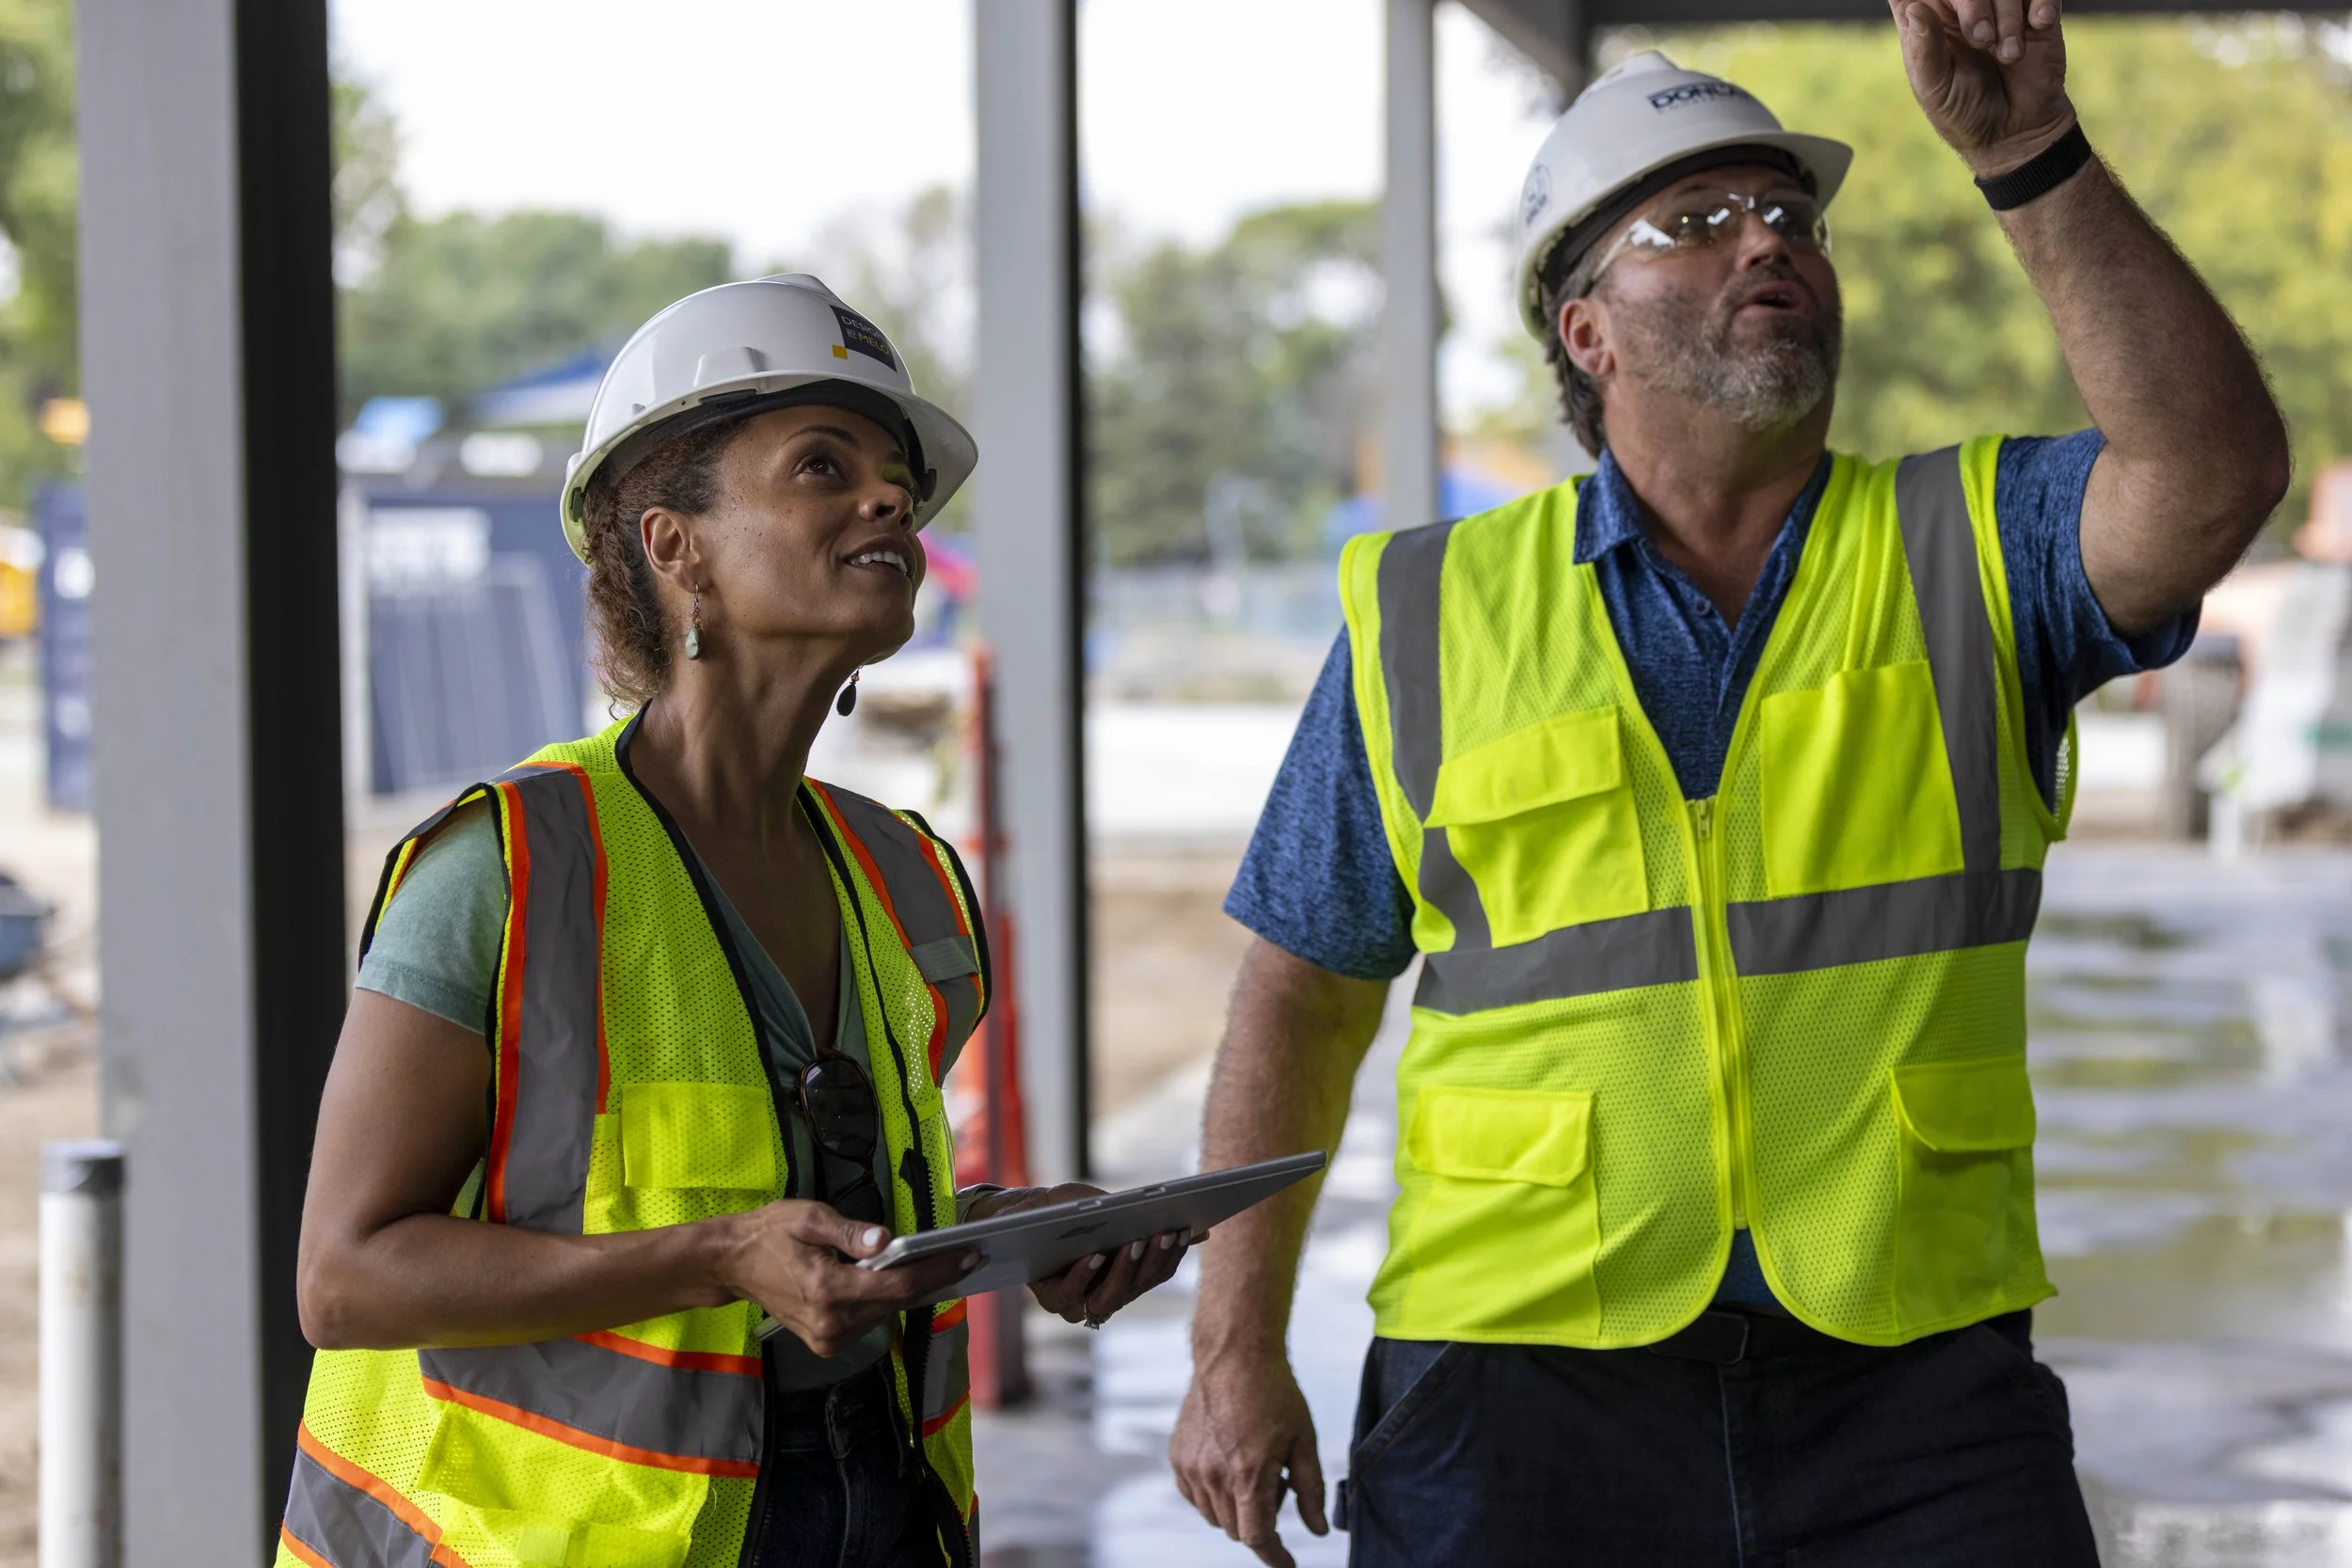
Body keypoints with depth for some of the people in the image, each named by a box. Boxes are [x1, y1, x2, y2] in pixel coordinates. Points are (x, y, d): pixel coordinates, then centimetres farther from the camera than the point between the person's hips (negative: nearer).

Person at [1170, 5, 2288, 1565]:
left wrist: (2028, 151, -22)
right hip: (1524, 1375, 0)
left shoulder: (1973, 548, 7)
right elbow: (1304, 990, 12)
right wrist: (1236, 1349, 6)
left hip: (1914, 1391, 0)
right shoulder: (1428, 617, 7)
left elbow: (2218, 469, -14)